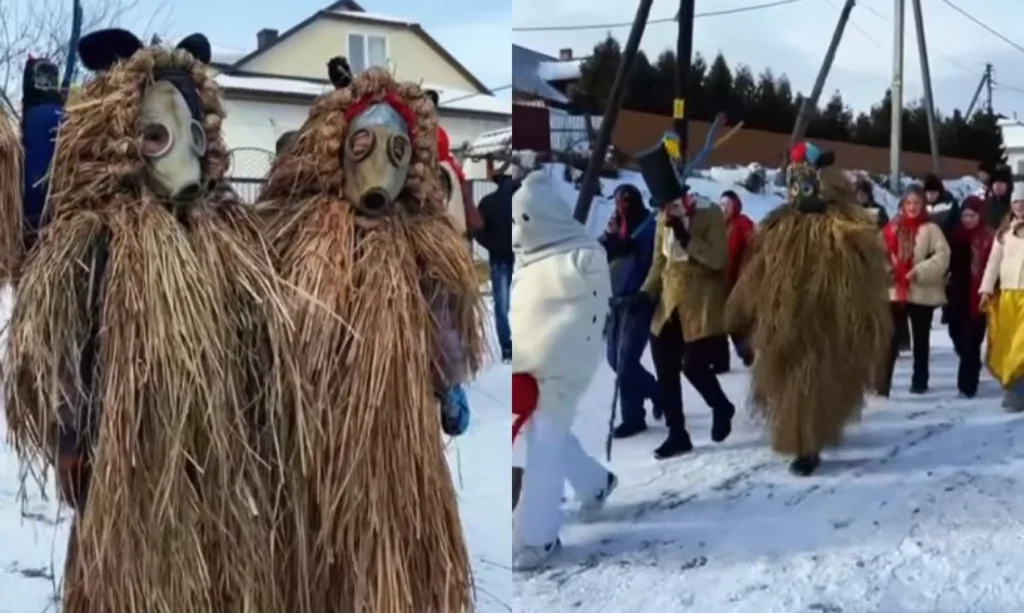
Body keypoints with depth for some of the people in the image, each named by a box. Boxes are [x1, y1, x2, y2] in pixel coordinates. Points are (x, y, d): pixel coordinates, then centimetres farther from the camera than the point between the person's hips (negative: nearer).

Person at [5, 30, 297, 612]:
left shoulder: (232, 231, 7)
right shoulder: (93, 241, -12)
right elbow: (57, 360, -10)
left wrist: (255, 449, 13)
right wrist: (80, 464, -8)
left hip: (224, 477, 5)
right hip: (133, 477, -5)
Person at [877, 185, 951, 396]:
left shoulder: (930, 229, -3)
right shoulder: (892, 228, 6)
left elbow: (942, 256, -10)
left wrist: (919, 271, -19)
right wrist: (885, 270, -10)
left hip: (921, 293, -2)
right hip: (894, 291, 2)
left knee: (920, 339, 11)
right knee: (890, 339, 0)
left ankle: (919, 381, 23)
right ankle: (882, 383, 2)